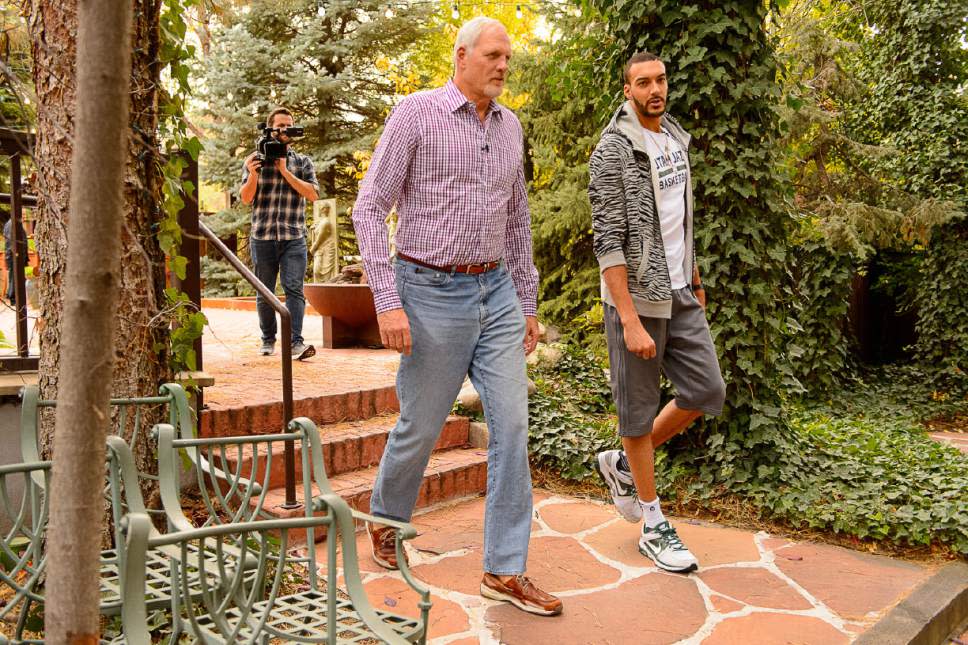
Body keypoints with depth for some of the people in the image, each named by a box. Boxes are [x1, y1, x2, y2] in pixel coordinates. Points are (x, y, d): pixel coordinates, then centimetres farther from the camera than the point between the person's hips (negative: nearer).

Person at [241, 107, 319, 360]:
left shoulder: (303, 162, 10)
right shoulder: (256, 159, 10)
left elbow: (313, 194, -4)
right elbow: (246, 198, 3)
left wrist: (285, 171, -11)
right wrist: (252, 174, -16)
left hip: (294, 237, -1)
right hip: (262, 237, 1)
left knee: (294, 289, -12)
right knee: (264, 293, 8)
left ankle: (295, 342, -16)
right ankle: (268, 340, 20)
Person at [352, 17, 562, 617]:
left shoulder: (510, 126, 10)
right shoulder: (416, 113, -7)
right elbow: (370, 209, -9)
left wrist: (527, 303, 16)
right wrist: (388, 302, -17)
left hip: (496, 293, 5)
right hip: (432, 294, -5)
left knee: (512, 427, -2)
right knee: (420, 427, 8)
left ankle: (505, 570, 7)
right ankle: (386, 520, 37)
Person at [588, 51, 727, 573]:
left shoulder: (675, 139, 11)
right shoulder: (612, 152, -14)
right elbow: (608, 242, -19)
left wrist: (695, 280, 23)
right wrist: (630, 321, -23)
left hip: (678, 294, 8)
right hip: (636, 297, -7)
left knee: (706, 392, 6)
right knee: (639, 408, 3)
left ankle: (624, 466, 25)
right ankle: (654, 526, 18)